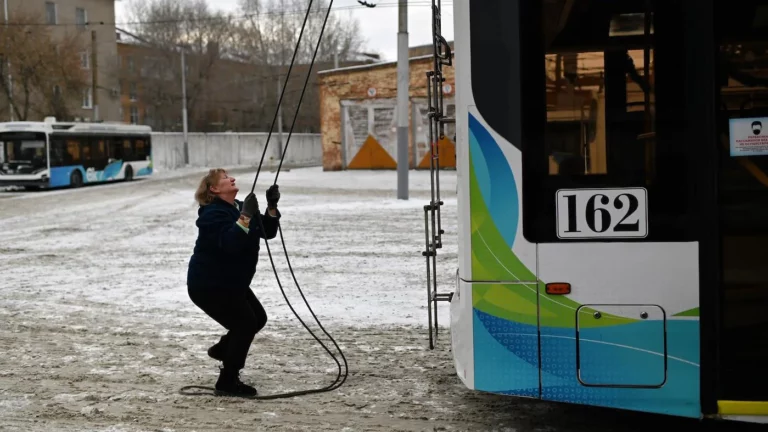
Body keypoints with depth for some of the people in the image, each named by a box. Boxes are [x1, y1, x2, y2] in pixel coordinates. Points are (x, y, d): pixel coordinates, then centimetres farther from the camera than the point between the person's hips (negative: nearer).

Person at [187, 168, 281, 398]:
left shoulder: (238, 207, 9)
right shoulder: (214, 214, -20)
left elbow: (268, 232, 5)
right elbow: (230, 243, -36)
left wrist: (272, 206, -9)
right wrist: (245, 216, -44)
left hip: (231, 283, 10)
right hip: (208, 285, -10)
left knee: (258, 318, 15)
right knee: (245, 323, -12)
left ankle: (222, 349, 37)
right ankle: (227, 382, -3)